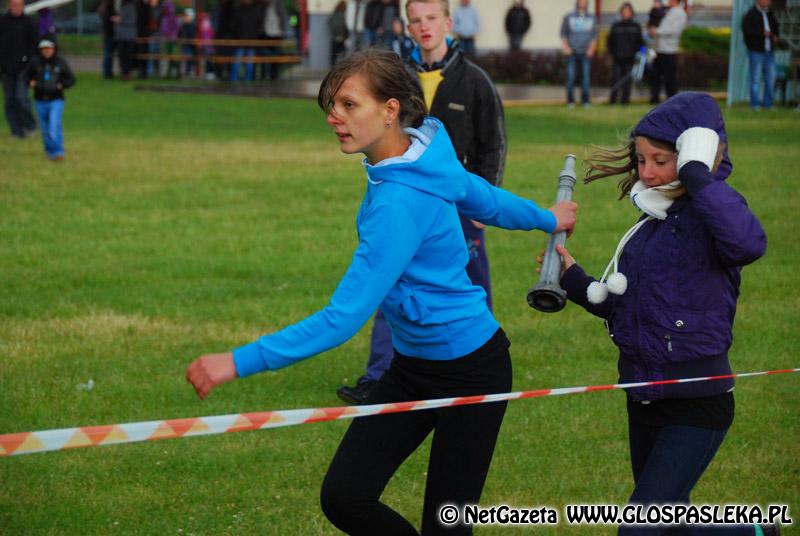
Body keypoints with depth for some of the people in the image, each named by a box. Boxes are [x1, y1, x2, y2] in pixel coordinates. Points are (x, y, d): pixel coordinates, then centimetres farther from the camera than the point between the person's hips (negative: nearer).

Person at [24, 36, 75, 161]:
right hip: (40, 101, 3)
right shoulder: (35, 62, -1)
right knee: (45, 129, 10)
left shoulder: (61, 63, -4)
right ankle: (50, 150, 27)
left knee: (54, 125, -18)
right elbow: (26, 75, 13)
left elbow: (71, 79, 3)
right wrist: (31, 82, -7)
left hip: (56, 100, -3)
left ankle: (58, 152, -17)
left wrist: (61, 85, -13)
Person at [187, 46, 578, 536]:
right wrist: (547, 219, 37)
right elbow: (486, 200, 16)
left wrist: (241, 362, -34)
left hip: (470, 371, -8)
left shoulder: (399, 203, -28)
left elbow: (344, 317, -31)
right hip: (413, 366, 8)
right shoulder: (421, 156, -2)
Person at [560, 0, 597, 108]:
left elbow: (594, 35, 12)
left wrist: (592, 48, -1)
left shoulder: (591, 19, 13)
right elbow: (563, 34, 8)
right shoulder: (568, 18, 9)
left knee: (586, 76, -4)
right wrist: (566, 48, -5)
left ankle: (585, 100, 2)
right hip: (572, 52, -1)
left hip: (586, 53, 1)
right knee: (570, 77, -7)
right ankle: (570, 100, -2)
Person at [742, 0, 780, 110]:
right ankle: (755, 104, 6)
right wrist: (762, 33, -25)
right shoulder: (750, 15, -10)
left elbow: (776, 26, 25)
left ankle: (768, 103, 18)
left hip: (769, 51, 7)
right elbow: (746, 29, -21)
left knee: (770, 77, 8)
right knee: (755, 77, -3)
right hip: (756, 51, -7)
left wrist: (776, 35, 4)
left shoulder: (770, 13, 12)